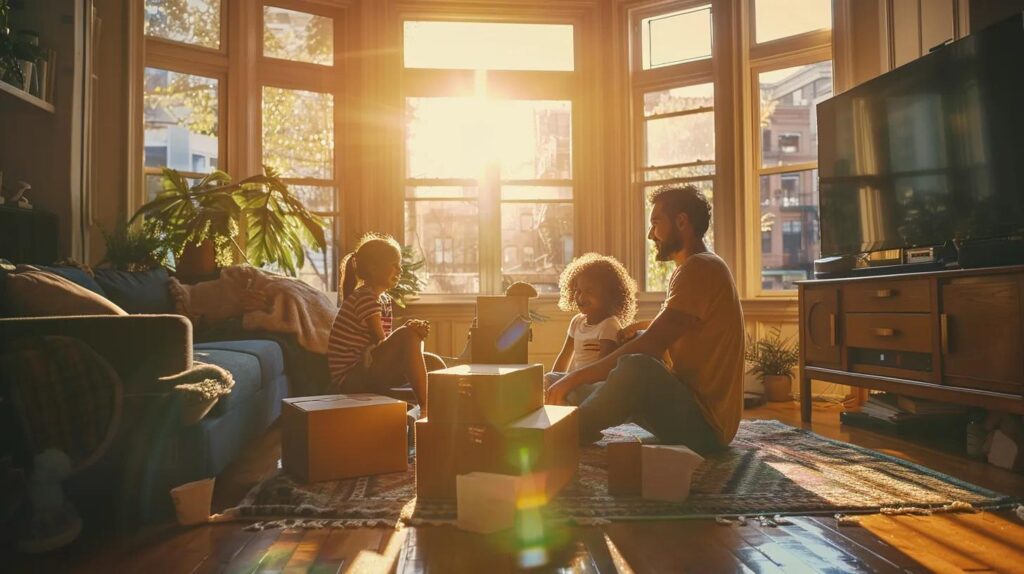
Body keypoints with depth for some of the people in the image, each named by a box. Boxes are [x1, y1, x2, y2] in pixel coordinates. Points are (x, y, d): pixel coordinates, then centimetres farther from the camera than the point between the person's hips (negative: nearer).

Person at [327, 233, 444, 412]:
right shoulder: (365, 297, -14)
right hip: (349, 377, -9)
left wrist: (414, 330, -8)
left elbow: (386, 347, 6)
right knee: (408, 334, -26)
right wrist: (410, 331, -11)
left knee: (434, 363, -1)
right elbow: (380, 343, -17)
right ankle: (426, 407, -23)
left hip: (365, 371, 9)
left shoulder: (384, 300, 14)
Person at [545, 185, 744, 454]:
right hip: (691, 408, 11)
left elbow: (648, 346, -23)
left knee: (636, 368, -34)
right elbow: (653, 344, 14)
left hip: (706, 424, -11)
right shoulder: (694, 269, 18)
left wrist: (576, 378, -18)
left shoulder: (701, 268, -15)